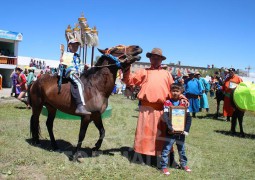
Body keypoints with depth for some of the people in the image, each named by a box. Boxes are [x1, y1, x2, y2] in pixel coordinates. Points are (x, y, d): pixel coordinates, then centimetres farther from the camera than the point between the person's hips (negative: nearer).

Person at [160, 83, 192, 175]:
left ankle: (183, 164, 36)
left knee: (182, 149, 18)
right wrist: (170, 128, -26)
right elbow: (165, 117, -16)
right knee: (166, 149, -1)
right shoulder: (167, 103, -6)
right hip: (170, 131, -3)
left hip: (181, 132, 3)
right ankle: (164, 166, 11)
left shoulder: (183, 103, 3)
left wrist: (186, 130, -10)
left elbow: (188, 117, -1)